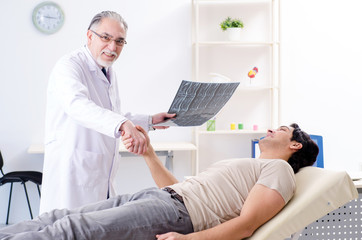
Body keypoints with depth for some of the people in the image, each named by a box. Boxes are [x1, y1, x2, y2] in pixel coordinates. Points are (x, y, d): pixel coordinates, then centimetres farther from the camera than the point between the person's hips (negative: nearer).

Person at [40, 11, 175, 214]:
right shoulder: (70, 65, -12)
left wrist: (150, 121, 16)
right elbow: (77, 105, -33)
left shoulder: (109, 73, 17)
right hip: (72, 173, -8)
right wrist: (124, 124, -46)